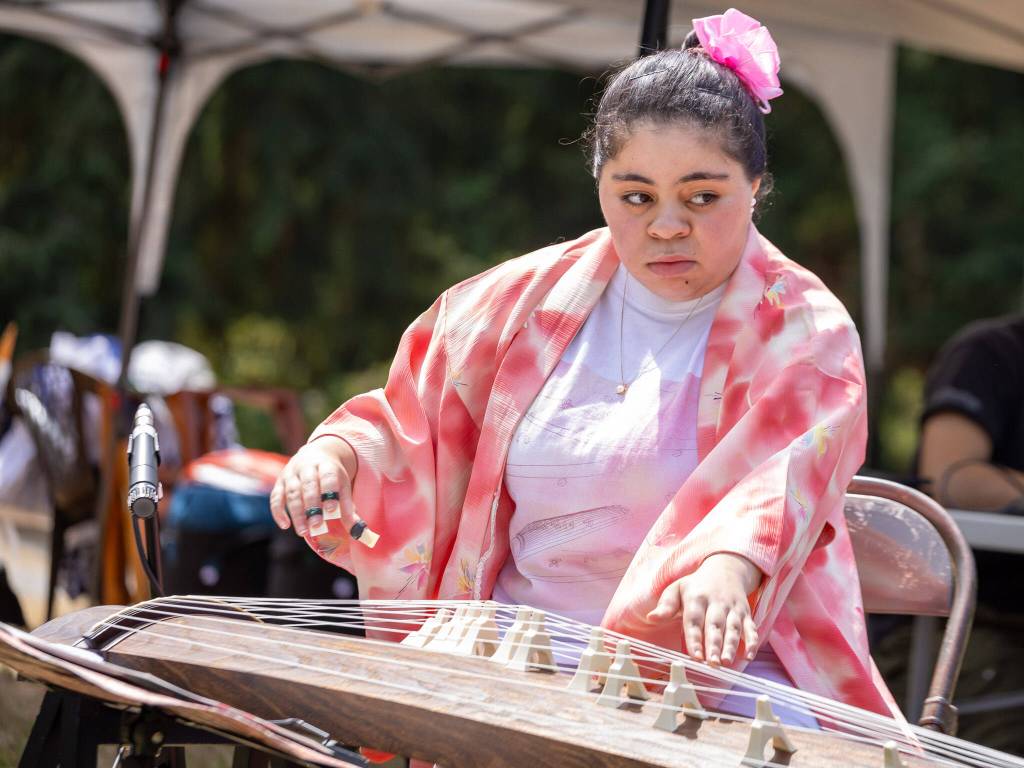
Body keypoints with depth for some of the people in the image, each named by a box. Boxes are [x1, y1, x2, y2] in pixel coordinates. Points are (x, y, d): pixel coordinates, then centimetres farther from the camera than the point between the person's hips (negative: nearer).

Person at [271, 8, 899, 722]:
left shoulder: (803, 329, -1)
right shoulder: (527, 299, 11)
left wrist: (730, 562, -43)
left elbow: (784, 464, -21)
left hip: (719, 667, -2)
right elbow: (411, 426, 19)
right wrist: (339, 452, -5)